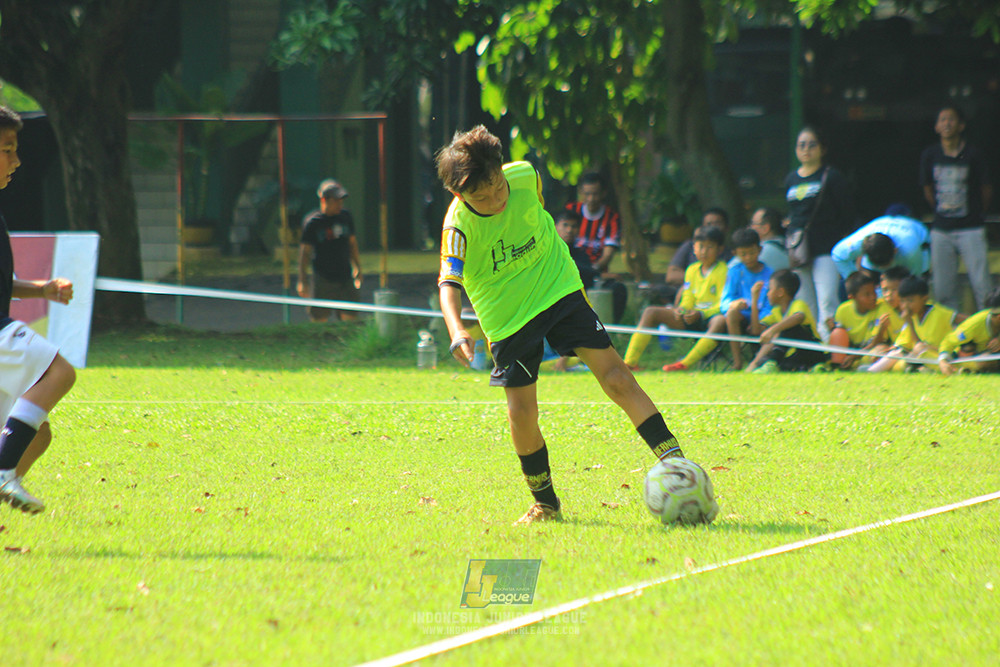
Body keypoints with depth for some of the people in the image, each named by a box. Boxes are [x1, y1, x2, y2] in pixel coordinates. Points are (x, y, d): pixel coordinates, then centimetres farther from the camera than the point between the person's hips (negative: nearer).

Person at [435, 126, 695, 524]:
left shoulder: (524, 177, -11)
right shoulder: (459, 225, -21)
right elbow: (448, 283, -28)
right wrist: (456, 331, -46)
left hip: (559, 288, 2)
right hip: (508, 318, -2)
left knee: (616, 378, -9)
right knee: (521, 414, -3)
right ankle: (545, 505, 19)